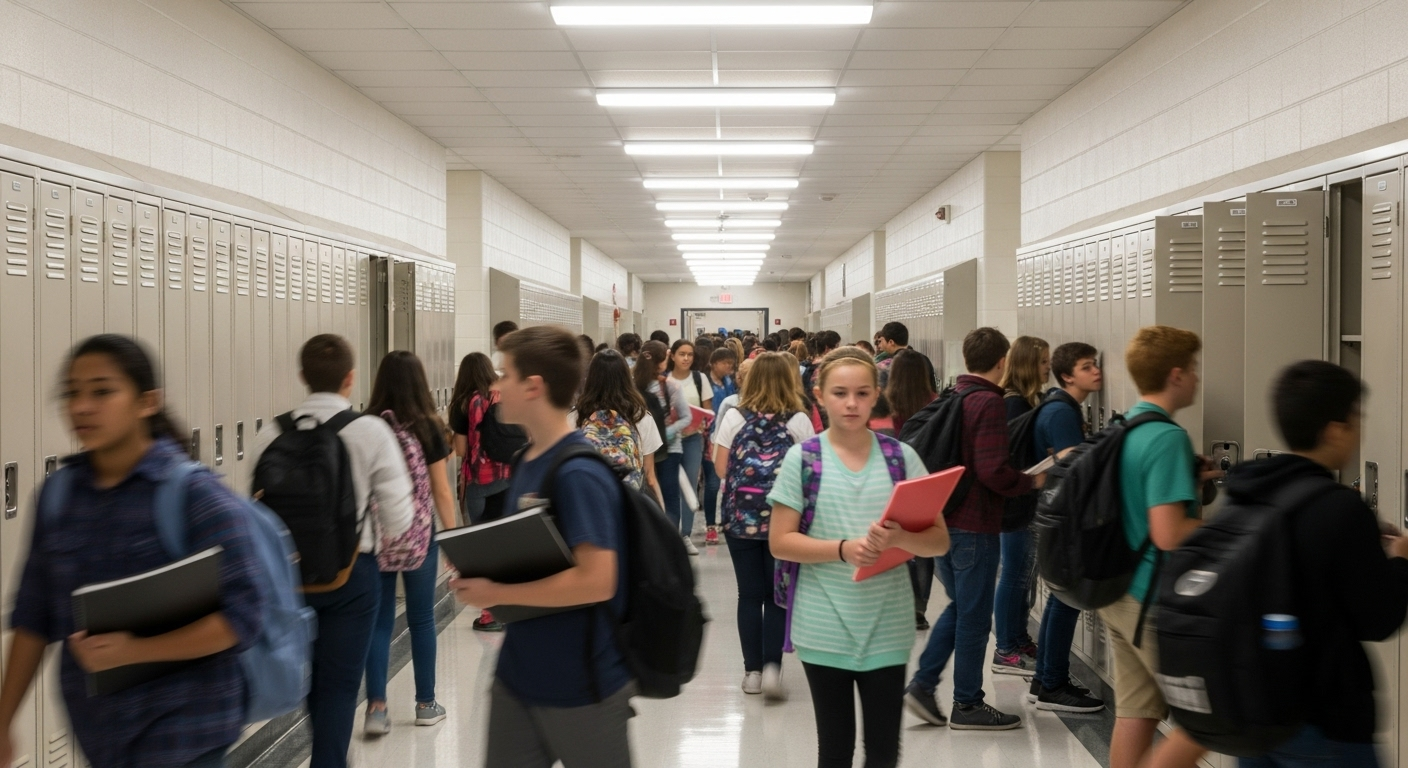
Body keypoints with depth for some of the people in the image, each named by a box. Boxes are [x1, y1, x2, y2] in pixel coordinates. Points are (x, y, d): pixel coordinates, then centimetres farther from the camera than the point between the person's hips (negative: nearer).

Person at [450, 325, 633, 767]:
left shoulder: (578, 474, -21)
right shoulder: (529, 461, 5)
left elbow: (596, 580, -28)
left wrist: (497, 594, -21)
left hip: (581, 684, -8)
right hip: (518, 671, 8)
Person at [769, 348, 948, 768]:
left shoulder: (902, 457, 1)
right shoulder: (802, 458, -3)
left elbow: (939, 540, 0)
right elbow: (780, 542, -5)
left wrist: (899, 537, -21)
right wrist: (844, 549, -20)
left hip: (887, 627, 1)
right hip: (824, 628, -1)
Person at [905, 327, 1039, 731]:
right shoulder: (989, 403, -17)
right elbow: (993, 471, -23)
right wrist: (1032, 481, -9)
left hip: (943, 519, 8)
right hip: (974, 525, -8)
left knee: (959, 606, 21)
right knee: (974, 615, 4)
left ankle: (922, 683, 16)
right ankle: (967, 705, 14)